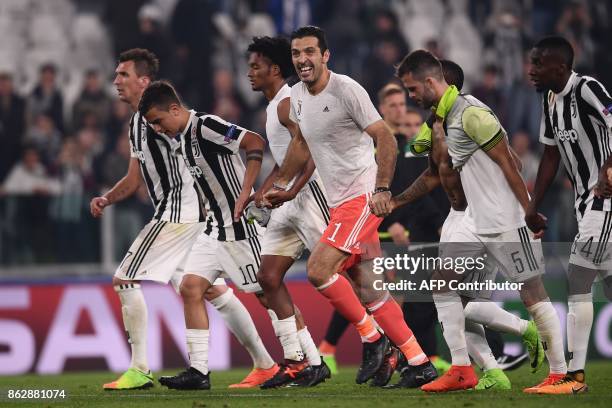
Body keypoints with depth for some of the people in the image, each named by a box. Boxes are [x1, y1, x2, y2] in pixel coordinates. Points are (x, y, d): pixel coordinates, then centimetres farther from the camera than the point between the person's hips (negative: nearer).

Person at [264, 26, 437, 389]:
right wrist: (281, 185, 28)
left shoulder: (346, 90, -14)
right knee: (369, 288, 5)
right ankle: (420, 364, 9)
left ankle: (372, 338, -4)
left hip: (363, 196, -8)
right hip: (340, 202, 8)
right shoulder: (298, 95, 10)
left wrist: (382, 189, -24)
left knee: (319, 269, -18)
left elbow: (386, 138, -16)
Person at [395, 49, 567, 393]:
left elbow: (508, 164, -18)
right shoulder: (445, 117, 11)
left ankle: (560, 374, 4)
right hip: (476, 220, 10)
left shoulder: (471, 113, -18)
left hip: (507, 221, -10)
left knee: (532, 292, -3)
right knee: (442, 282, 5)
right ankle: (462, 370, 7)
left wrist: (530, 212, -17)